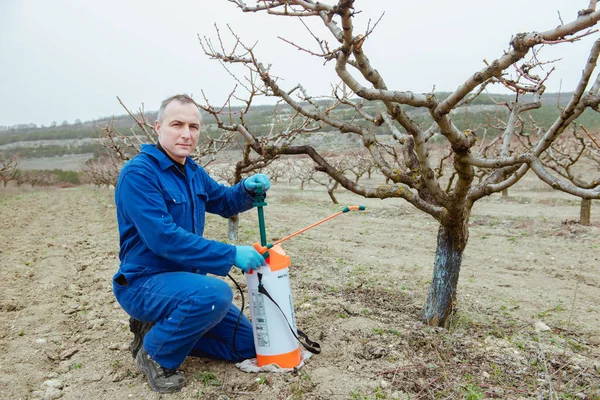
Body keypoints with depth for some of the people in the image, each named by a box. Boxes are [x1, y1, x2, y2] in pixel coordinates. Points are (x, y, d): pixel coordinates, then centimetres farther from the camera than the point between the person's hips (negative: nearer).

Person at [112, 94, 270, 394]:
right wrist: (231, 255, -30)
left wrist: (248, 188, -8)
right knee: (215, 293, -38)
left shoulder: (192, 171, 5)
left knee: (246, 346, 9)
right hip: (143, 283, -8)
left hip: (184, 279, 8)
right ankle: (155, 353, -9)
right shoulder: (138, 173, -20)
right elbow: (163, 238, -30)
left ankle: (160, 328, 17)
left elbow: (223, 202, 16)